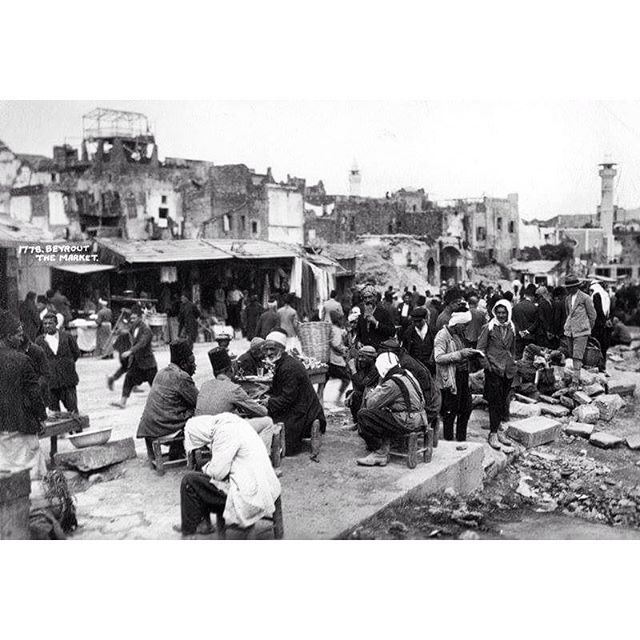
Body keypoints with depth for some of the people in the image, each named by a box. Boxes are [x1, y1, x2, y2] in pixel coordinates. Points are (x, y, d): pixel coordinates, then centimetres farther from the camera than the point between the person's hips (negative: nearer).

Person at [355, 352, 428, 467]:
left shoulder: (392, 383, -15)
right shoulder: (407, 375, 14)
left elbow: (371, 404, -12)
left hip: (407, 423, -10)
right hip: (419, 420, 10)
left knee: (363, 415, -9)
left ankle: (379, 454, -2)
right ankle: (384, 450, 15)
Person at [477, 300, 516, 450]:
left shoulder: (511, 328, 9)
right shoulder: (489, 328, -6)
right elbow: (480, 348, -5)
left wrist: (513, 363, 14)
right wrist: (487, 365, -12)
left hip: (508, 370, 5)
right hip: (494, 370, -5)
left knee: (503, 401, 10)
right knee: (495, 402, -5)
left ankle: (497, 430, 20)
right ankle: (493, 434, 1)